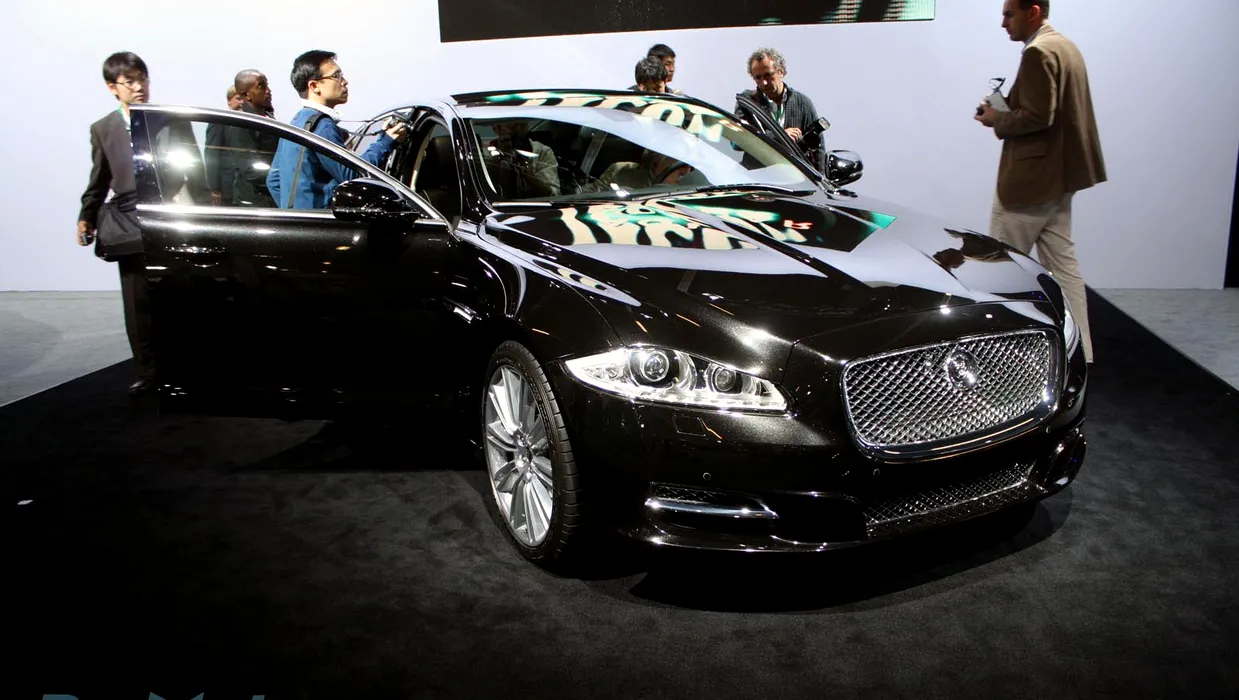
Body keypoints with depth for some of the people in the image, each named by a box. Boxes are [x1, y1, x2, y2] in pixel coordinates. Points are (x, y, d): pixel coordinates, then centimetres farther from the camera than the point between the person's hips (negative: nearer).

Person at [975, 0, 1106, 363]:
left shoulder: (1038, 52, -16)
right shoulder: (1065, 46, 16)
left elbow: (1037, 117, -23)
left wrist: (998, 120, -8)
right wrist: (1007, 108, 10)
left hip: (1031, 178, -10)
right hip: (1058, 174, 10)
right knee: (1061, 261, 11)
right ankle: (1078, 352, 14)